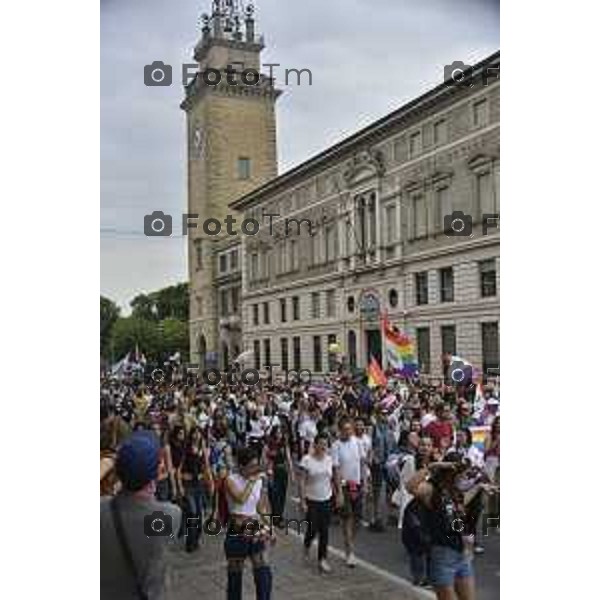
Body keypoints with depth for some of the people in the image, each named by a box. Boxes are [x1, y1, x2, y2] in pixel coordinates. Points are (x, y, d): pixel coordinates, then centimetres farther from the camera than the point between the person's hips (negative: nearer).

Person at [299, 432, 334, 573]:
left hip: (326, 500, 4)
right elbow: (302, 481, -10)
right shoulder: (307, 459, -11)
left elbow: (331, 479, 10)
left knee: (324, 531, 3)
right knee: (313, 529, 2)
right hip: (311, 500, -3)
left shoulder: (329, 459, 2)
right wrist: (302, 501, -12)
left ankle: (322, 559, 13)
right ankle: (307, 546, 34)